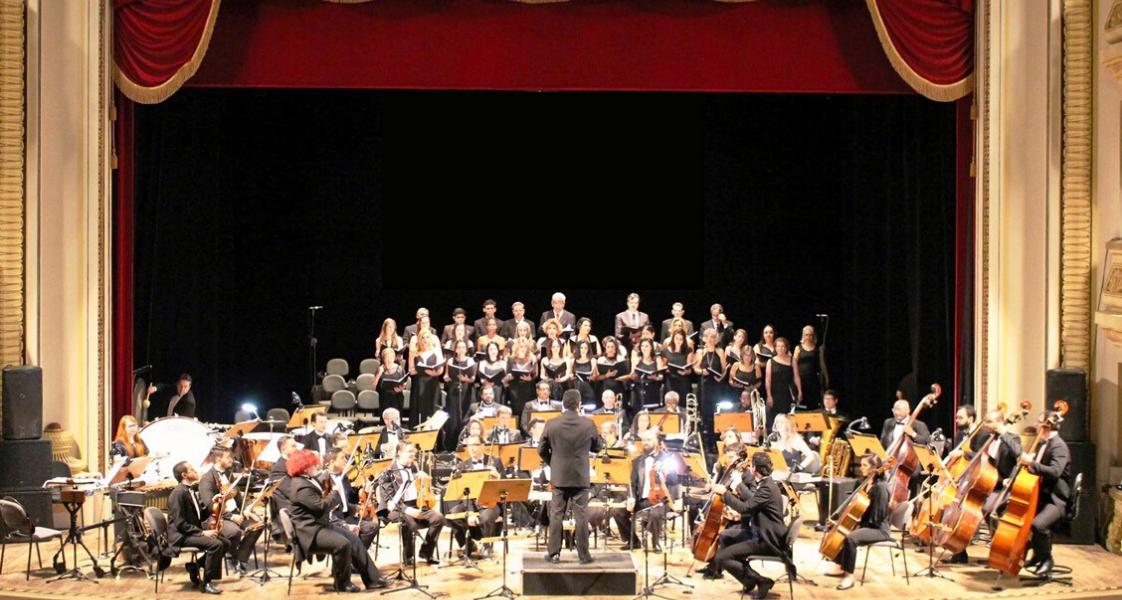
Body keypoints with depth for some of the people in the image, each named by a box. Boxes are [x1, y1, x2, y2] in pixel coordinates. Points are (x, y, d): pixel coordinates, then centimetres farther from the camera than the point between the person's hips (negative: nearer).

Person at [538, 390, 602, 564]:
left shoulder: (551, 424, -7)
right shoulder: (588, 424, -8)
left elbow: (542, 450, 1)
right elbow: (597, 447, 5)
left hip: (559, 476, 1)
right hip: (581, 476, -1)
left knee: (556, 515, 8)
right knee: (581, 516, 4)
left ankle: (554, 553, 8)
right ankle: (584, 555, 7)